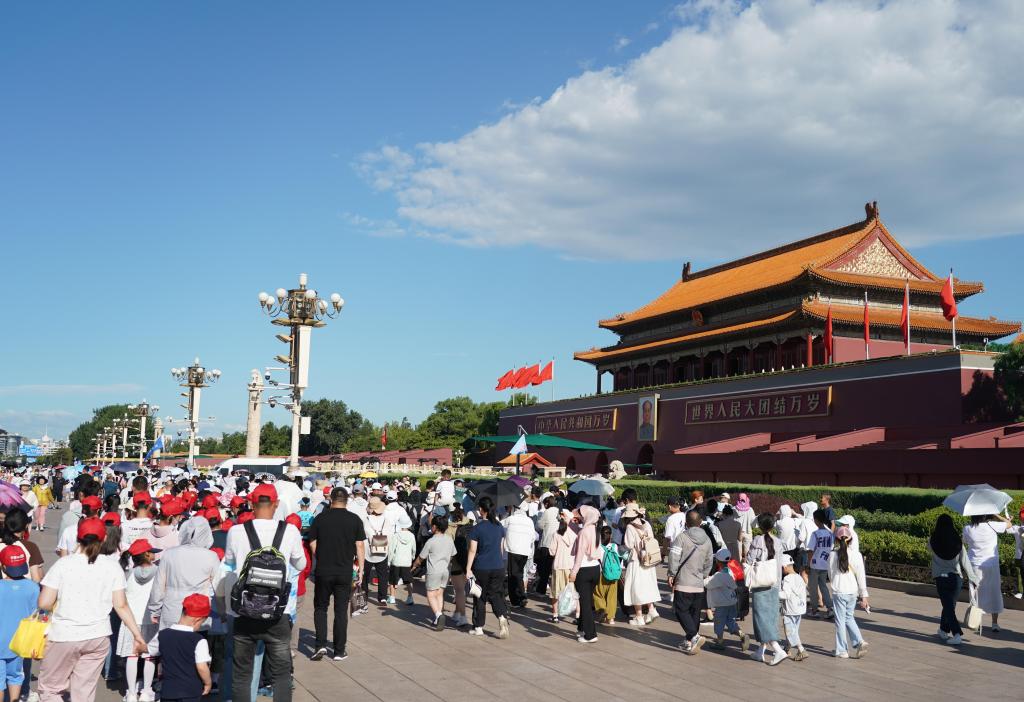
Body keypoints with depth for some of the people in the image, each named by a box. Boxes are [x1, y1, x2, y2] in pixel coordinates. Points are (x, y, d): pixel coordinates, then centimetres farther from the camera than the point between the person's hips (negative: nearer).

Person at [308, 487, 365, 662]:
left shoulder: (320, 518, -3)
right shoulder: (355, 520, -3)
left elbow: (312, 544, 1)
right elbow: (360, 546, -4)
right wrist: (360, 568, 3)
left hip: (323, 571, 0)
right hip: (345, 573, 0)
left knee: (320, 607, 15)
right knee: (341, 611, 8)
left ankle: (321, 644, 2)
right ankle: (339, 651, 12)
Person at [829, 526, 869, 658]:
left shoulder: (833, 555, -7)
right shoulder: (856, 555, -5)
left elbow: (830, 575, 3)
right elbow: (861, 577, -3)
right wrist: (864, 595, 2)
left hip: (838, 592, -2)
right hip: (852, 592, 2)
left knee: (840, 620, 7)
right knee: (849, 617, 21)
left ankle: (842, 650, 10)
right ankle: (859, 642, 4)